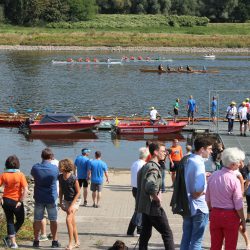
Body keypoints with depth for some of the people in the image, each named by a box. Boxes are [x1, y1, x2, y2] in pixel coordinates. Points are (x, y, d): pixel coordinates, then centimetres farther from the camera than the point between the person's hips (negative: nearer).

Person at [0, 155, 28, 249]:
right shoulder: (20, 175, -11)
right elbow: (25, 190, -17)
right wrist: (20, 201, -10)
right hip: (16, 202, -3)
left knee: (10, 221, 14)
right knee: (20, 220, 17)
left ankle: (13, 242, 13)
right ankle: (8, 238, 7)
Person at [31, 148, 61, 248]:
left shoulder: (35, 167, -9)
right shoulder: (54, 168, -12)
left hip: (39, 198, 1)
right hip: (51, 198, -1)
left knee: (37, 220, 10)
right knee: (53, 220, 8)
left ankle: (36, 240, 13)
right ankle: (55, 241, 12)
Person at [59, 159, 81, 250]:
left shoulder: (73, 178, -22)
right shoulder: (60, 177, -4)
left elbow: (78, 192, -16)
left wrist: (72, 205, -19)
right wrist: (60, 202, 6)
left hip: (74, 200, -6)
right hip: (66, 200, 7)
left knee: (68, 219, -18)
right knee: (72, 222, 12)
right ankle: (77, 242, 24)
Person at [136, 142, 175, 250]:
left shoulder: (145, 166, 11)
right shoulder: (154, 168, -20)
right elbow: (150, 185, -39)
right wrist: (156, 197, -23)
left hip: (144, 206, 9)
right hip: (154, 207, -9)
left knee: (145, 233, 13)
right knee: (167, 234, 1)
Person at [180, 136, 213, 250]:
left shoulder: (188, 161, 6)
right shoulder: (199, 164, -20)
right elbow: (199, 190, -27)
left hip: (187, 206, 8)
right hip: (199, 207, -8)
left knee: (186, 238, 14)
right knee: (196, 241, 1)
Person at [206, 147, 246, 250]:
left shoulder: (213, 176, -2)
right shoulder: (234, 181, -18)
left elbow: (208, 199, 7)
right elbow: (238, 205, -13)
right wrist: (243, 220, -1)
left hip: (215, 214, 5)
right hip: (230, 215, -5)